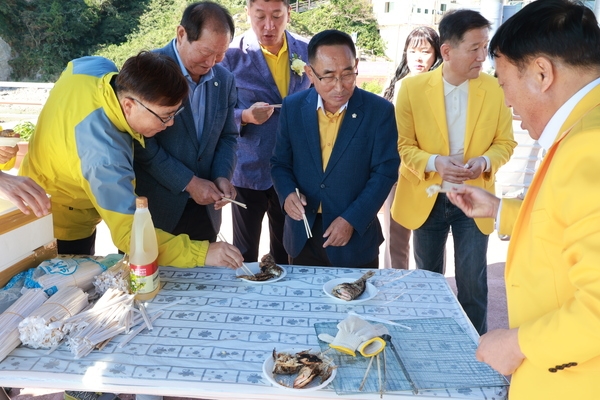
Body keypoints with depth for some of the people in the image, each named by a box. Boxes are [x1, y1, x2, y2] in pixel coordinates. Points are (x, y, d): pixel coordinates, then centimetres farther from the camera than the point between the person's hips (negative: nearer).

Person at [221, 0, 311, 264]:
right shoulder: (232, 54, -11)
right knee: (245, 253, 14)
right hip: (249, 171, -3)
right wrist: (245, 115, -27)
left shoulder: (306, 51, 0)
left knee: (286, 251, 19)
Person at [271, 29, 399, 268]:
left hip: (356, 237, -2)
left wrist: (351, 220, -16)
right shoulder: (292, 107, -2)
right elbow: (280, 163, 5)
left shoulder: (379, 111, -9)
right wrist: (287, 193, -16)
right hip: (302, 236, 2)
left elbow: (385, 171, -9)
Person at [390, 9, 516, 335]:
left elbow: (505, 142, 1)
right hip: (427, 200, 0)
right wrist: (435, 163, -25)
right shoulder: (413, 87, -10)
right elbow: (404, 145, -7)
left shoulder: (495, 90, -7)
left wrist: (484, 162, -20)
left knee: (472, 284, 7)